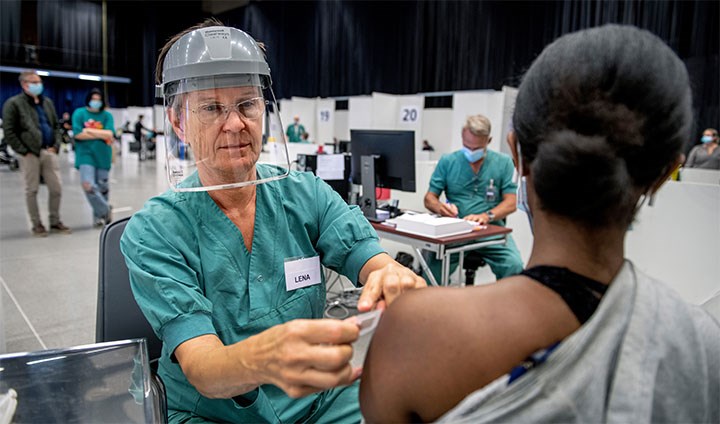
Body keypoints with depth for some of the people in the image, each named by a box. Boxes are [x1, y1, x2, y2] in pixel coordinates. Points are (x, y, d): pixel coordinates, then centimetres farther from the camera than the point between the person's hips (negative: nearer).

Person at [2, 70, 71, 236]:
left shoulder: (47, 102, 15)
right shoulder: (14, 103, -2)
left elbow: (56, 126, 19)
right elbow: (9, 131, -5)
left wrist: (56, 146, 5)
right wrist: (23, 151, -11)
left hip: (49, 152, 5)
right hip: (30, 154, -4)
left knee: (56, 188, 4)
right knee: (32, 190, 3)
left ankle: (55, 222, 17)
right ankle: (36, 224, 13)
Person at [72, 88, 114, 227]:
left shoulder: (107, 115, 6)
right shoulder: (79, 113, 4)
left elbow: (110, 134, -8)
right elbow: (78, 134, -7)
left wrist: (89, 130, -10)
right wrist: (101, 135, -8)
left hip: (103, 156, 1)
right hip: (86, 155, -1)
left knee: (102, 187, 7)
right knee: (88, 185, -15)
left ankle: (99, 215, 25)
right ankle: (106, 210, 3)